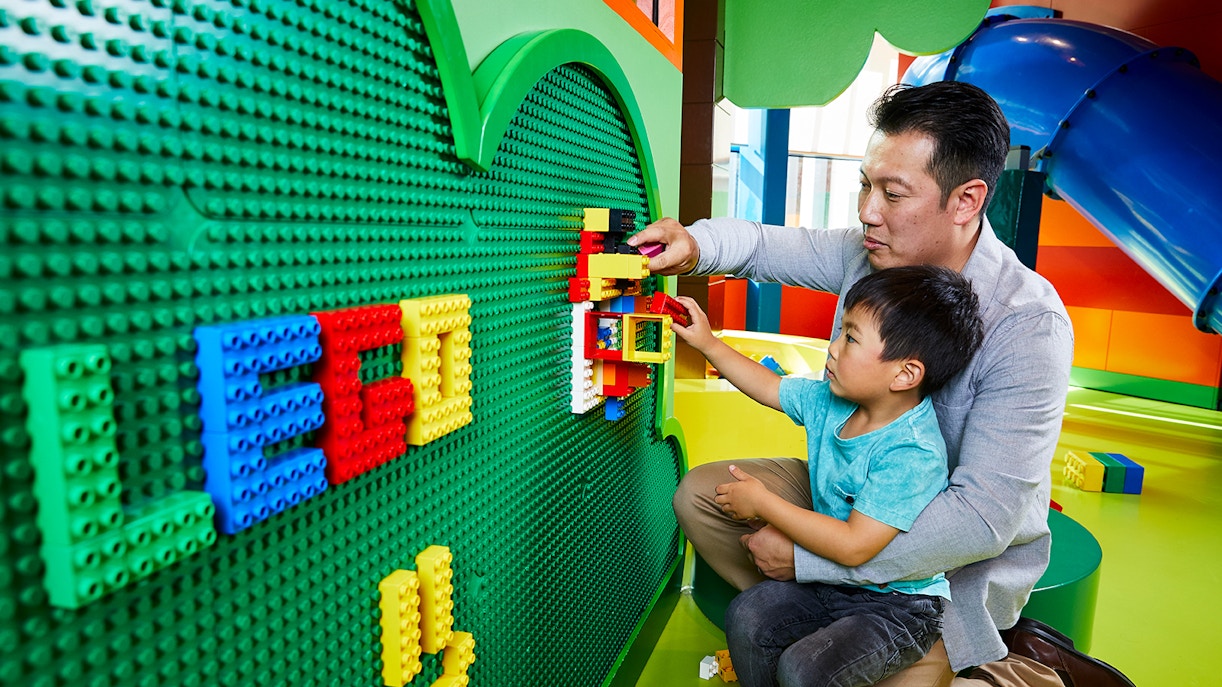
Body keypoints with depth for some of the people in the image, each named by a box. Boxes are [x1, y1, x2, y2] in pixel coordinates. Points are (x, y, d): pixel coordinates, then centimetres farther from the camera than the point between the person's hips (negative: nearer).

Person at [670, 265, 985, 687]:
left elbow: (853, 546, -30)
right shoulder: (831, 400, -6)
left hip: (899, 604, -6)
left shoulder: (912, 454, -29)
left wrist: (762, 503, -23)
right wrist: (708, 343, 10)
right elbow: (770, 386, 12)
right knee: (745, 617, -11)